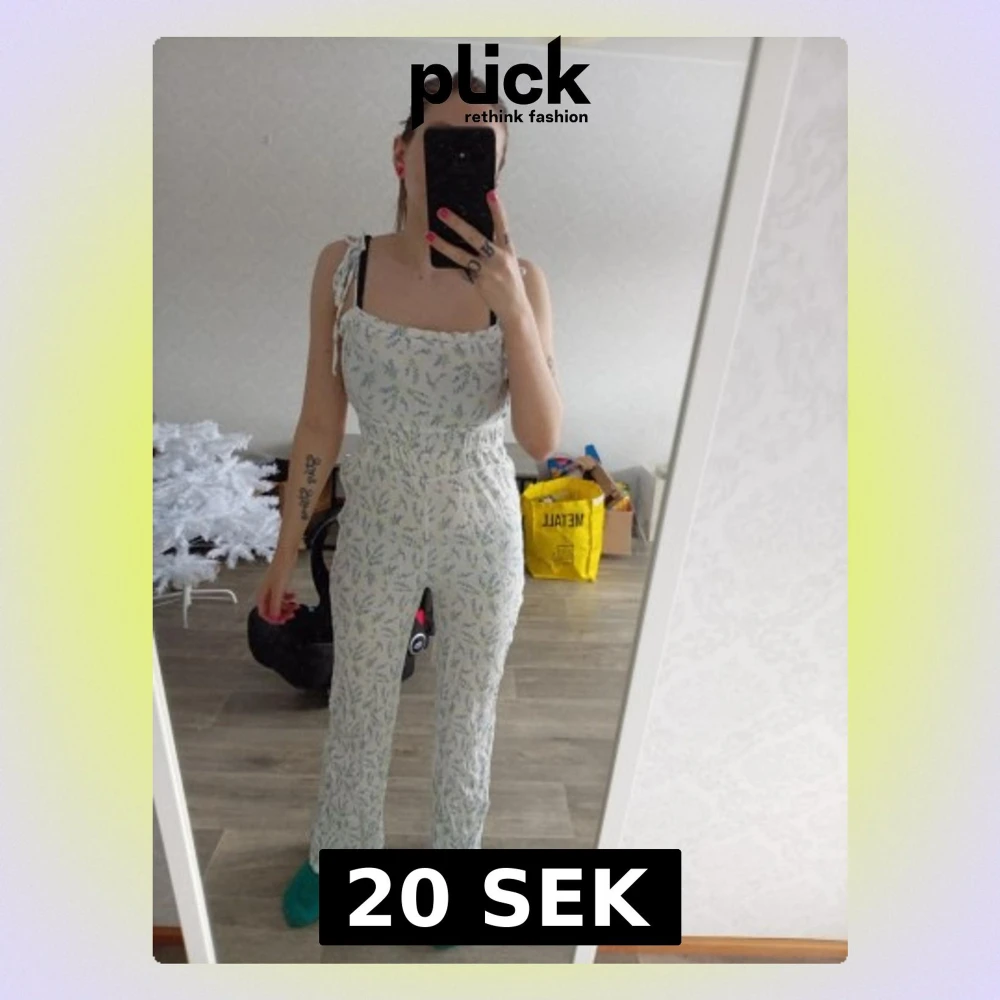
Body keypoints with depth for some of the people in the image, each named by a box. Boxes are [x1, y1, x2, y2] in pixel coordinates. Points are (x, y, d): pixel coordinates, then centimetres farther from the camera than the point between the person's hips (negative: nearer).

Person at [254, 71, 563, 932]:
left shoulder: (521, 280, -12)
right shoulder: (343, 267, -9)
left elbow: (543, 440, -19)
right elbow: (319, 424, -4)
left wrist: (510, 305, -31)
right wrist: (287, 548, 0)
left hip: (483, 537, 0)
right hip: (376, 533, 1)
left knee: (468, 711, 20)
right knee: (358, 705, 22)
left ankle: (455, 854, 53)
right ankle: (341, 850, 55)